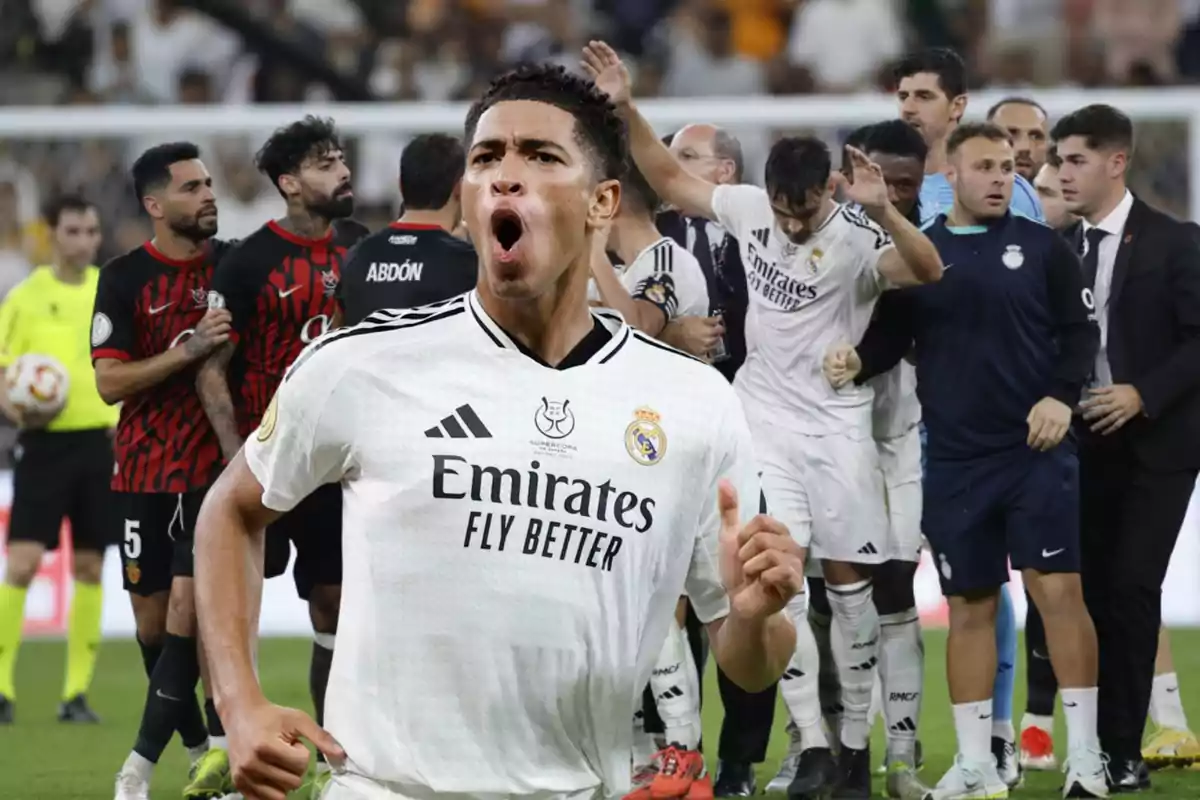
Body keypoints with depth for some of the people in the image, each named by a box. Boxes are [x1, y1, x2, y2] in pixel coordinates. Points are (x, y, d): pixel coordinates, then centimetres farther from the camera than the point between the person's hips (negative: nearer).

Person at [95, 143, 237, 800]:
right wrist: (186, 348, -21)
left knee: (188, 607, -12)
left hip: (214, 467, -1)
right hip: (144, 470, 1)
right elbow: (108, 383, -10)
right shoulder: (124, 278, -4)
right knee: (152, 618, 4)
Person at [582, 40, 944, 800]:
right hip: (766, 419, 3)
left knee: (848, 580, 4)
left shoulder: (856, 239, -18)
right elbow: (670, 178, 13)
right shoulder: (748, 209, -2)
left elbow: (928, 269, -36)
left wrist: (884, 210, -51)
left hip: (837, 428, -3)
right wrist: (626, 108, 5)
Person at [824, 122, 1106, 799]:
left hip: (1038, 449, -2)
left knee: (1059, 589, -8)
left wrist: (1062, 395, -12)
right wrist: (858, 362, -10)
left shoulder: (1041, 247, 3)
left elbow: (1079, 330, 2)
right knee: (970, 604, 6)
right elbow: (893, 336, 10)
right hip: (956, 462, 2)